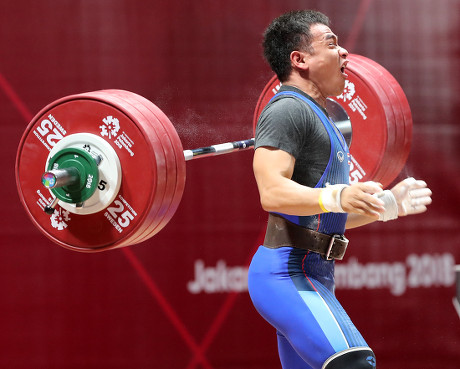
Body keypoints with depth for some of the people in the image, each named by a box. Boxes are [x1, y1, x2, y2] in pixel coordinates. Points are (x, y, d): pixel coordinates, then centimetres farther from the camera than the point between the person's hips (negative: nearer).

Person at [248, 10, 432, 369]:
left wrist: (388, 204, 19)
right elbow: (272, 192, -24)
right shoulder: (288, 110, -9)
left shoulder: (316, 116, 24)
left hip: (312, 274, 11)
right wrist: (337, 197, -37)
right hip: (288, 273, -11)